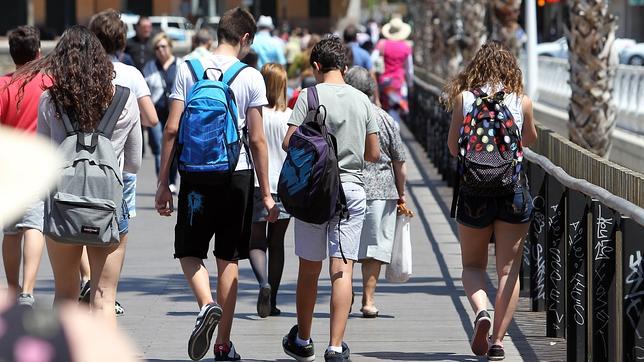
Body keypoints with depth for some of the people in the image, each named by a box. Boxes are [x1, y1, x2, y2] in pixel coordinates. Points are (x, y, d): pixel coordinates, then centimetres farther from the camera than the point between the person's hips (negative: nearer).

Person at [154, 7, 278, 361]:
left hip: (195, 174, 0)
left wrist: (163, 183, 3)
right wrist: (266, 194, 3)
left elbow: (171, 129, -3)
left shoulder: (188, 69, 0)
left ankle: (206, 304, -16)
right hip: (237, 174, 0)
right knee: (228, 259, 8)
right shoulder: (250, 77, -3)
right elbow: (257, 139, -3)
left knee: (189, 251, 14)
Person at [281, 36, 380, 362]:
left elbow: (289, 143, -12)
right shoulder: (362, 100, 5)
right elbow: (374, 154, 9)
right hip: (352, 190, 2)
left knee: (309, 269, 11)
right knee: (342, 270, -2)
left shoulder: (309, 96, -5)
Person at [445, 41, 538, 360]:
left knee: (473, 265, 15)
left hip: (474, 190, 0)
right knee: (508, 269, 6)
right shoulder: (521, 101, 1)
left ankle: (481, 311, -13)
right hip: (514, 189, 0)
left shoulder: (463, 98, -2)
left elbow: (453, 147, 4)